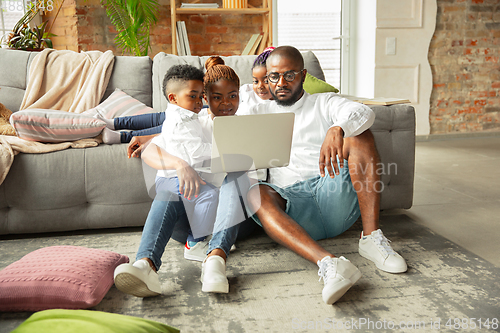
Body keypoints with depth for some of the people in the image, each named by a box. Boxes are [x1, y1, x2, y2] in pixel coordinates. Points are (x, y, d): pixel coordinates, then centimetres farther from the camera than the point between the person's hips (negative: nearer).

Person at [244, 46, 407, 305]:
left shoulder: (324, 103, 16)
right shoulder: (259, 114, 24)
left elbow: (364, 113, -6)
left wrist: (337, 130, -30)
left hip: (334, 196, 0)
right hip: (290, 201, 0)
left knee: (357, 132, -19)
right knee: (255, 194, -31)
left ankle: (371, 237, -24)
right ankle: (328, 263, -49)